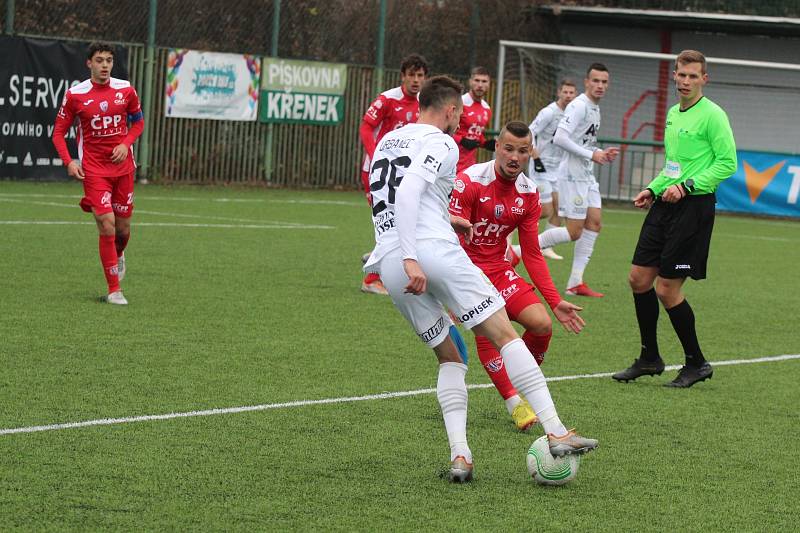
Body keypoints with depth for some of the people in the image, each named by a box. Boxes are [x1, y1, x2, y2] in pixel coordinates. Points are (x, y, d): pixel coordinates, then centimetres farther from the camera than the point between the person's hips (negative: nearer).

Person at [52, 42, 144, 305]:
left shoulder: (126, 90, 0)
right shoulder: (75, 95, -6)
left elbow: (138, 122, 14)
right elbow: (58, 132, 2)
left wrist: (126, 143, -6)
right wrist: (69, 162, -13)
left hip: (122, 166, 3)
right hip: (93, 169, -3)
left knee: (122, 228, 9)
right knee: (107, 224, -14)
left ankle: (118, 256, 46)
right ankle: (114, 289, -6)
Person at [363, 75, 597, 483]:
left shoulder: (387, 140, 25)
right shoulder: (440, 143, 1)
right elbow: (408, 190, -16)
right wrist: (410, 259, -21)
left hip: (388, 264, 7)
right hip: (433, 251, -7)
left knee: (449, 358, 16)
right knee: (505, 335, -3)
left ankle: (459, 455, -2)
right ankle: (556, 433, -12)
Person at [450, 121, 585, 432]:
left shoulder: (529, 193, 2)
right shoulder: (469, 182, -16)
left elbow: (532, 255, 8)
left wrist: (555, 301, 2)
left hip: (498, 269, 5)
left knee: (542, 324, -12)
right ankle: (516, 405, -21)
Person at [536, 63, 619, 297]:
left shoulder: (595, 109, 16)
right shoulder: (579, 106, -15)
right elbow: (560, 138, -24)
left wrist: (602, 154, 8)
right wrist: (591, 155, -21)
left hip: (587, 176, 10)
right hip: (572, 175, -10)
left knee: (594, 222, 3)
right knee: (574, 232, -9)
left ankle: (576, 283, 4)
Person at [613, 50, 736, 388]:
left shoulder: (713, 115, -10)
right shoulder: (673, 114, 15)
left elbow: (727, 163, -14)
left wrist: (686, 187, -19)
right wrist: (653, 189, 14)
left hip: (694, 206, -8)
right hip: (665, 205, 8)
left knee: (667, 289, -8)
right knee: (639, 278, 6)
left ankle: (696, 363, 8)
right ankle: (650, 358, 19)